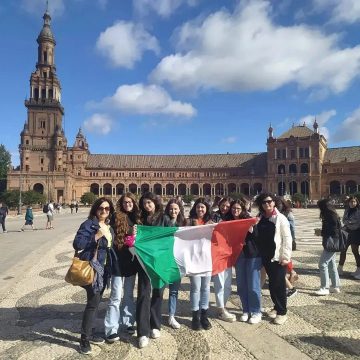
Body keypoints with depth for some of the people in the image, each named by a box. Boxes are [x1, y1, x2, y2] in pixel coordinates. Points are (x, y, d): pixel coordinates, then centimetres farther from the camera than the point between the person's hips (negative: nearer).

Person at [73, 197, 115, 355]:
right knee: (93, 302, -8)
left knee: (96, 302, 16)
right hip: (91, 268, -7)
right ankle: (84, 339, 7)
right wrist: (97, 236, -26)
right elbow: (77, 244, -22)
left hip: (104, 269, 7)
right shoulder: (88, 224, -12)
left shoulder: (109, 228, 10)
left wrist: (109, 269, 12)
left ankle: (91, 333, 31)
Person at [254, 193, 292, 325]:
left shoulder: (280, 218, -10)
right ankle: (276, 307, 33)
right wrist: (260, 253, 7)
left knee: (279, 284, 3)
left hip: (278, 257, -5)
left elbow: (287, 238, -11)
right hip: (266, 256, 5)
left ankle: (282, 312, 17)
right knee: (272, 283, 15)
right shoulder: (261, 218, 6)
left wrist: (286, 257, -14)